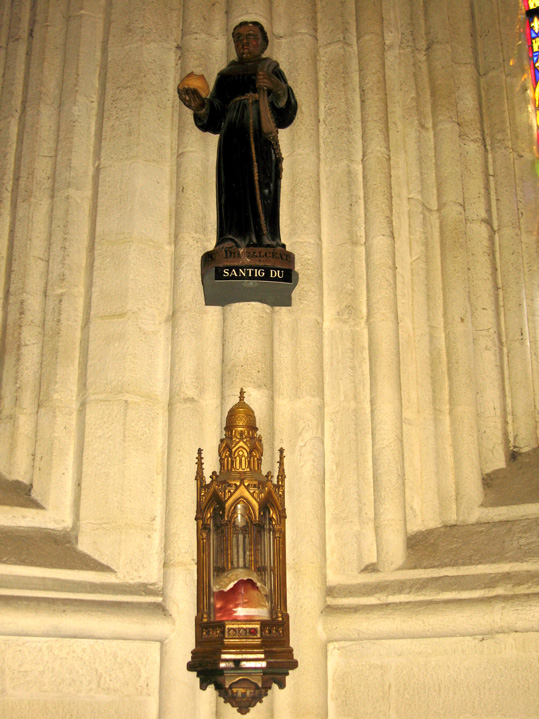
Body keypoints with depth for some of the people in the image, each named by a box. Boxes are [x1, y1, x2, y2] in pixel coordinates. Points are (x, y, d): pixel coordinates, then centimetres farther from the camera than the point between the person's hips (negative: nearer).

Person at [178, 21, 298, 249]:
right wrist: (200, 107, -7)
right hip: (233, 140, 1)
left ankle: (267, 243, -22)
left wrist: (279, 89, -14)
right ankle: (233, 241, -28)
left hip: (261, 138, -1)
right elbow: (215, 119, 15)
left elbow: (286, 114, 6)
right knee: (234, 188, -16)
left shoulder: (272, 70, 21)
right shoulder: (225, 76, 26)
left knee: (261, 187, -16)